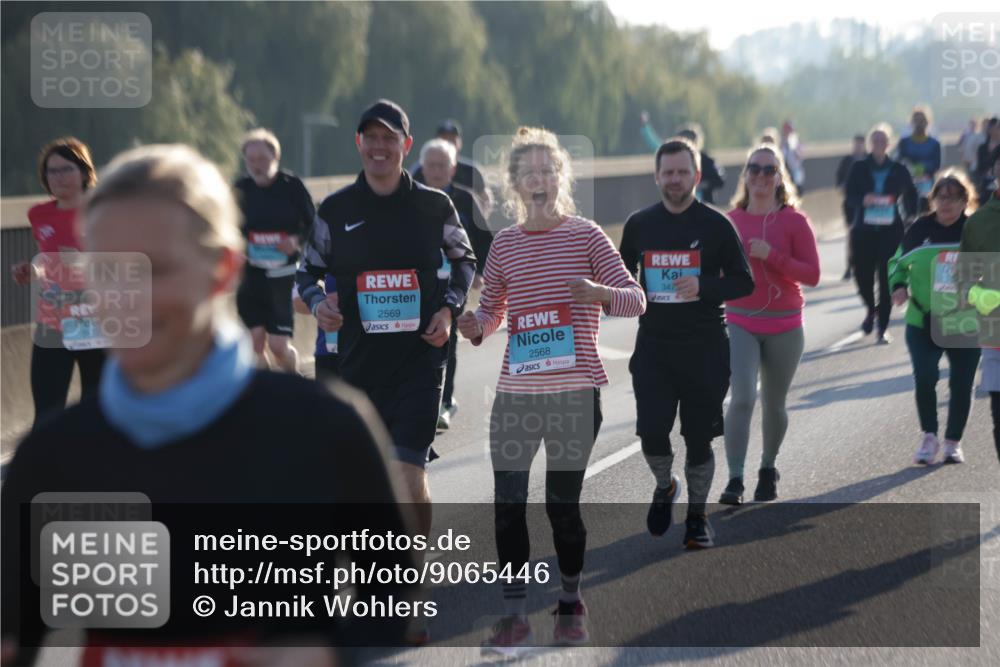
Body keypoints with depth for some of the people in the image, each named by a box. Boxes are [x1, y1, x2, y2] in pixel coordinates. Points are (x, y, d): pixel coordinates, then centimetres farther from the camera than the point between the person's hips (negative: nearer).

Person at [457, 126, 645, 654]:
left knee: (563, 503, 3)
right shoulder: (503, 244, 9)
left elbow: (636, 300, -4)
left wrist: (598, 293, -25)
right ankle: (514, 616, 6)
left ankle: (572, 604, 24)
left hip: (574, 391, -3)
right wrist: (474, 326, -8)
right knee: (508, 504, -3)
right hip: (515, 391, 3)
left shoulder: (585, 235, -1)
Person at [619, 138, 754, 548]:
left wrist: (704, 287, -19)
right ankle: (665, 487, 23)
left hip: (704, 348, -2)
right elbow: (623, 273, 21)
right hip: (653, 344, 2)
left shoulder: (716, 225, -2)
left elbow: (743, 282, -2)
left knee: (698, 436, 3)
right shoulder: (639, 224, 7)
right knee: (651, 430, -8)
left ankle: (697, 515, 20)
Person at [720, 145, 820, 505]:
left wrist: (772, 256, -19)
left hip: (784, 327, 0)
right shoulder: (731, 220, 3)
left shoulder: (794, 221, -4)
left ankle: (768, 469, 34)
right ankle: (734, 479, -14)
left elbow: (812, 274, -10)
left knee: (773, 404, 11)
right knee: (742, 398, -16)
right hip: (740, 324, 0)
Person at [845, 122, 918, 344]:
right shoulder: (858, 169, 4)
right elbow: (849, 198, -1)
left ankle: (882, 329, 1)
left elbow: (911, 200, 11)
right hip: (863, 230, 1)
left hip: (891, 232, -1)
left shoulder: (899, 170, 4)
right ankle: (871, 309, 34)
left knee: (886, 278, -6)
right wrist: (863, 200, -21)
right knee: (863, 275, 0)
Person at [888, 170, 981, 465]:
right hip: (922, 321, 0)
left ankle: (953, 442, 24)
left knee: (961, 384, 6)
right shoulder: (919, 230, 1)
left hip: (965, 323, 0)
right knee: (924, 378, -14)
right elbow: (898, 262, 16)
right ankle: (929, 437, 5)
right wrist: (898, 286, -4)